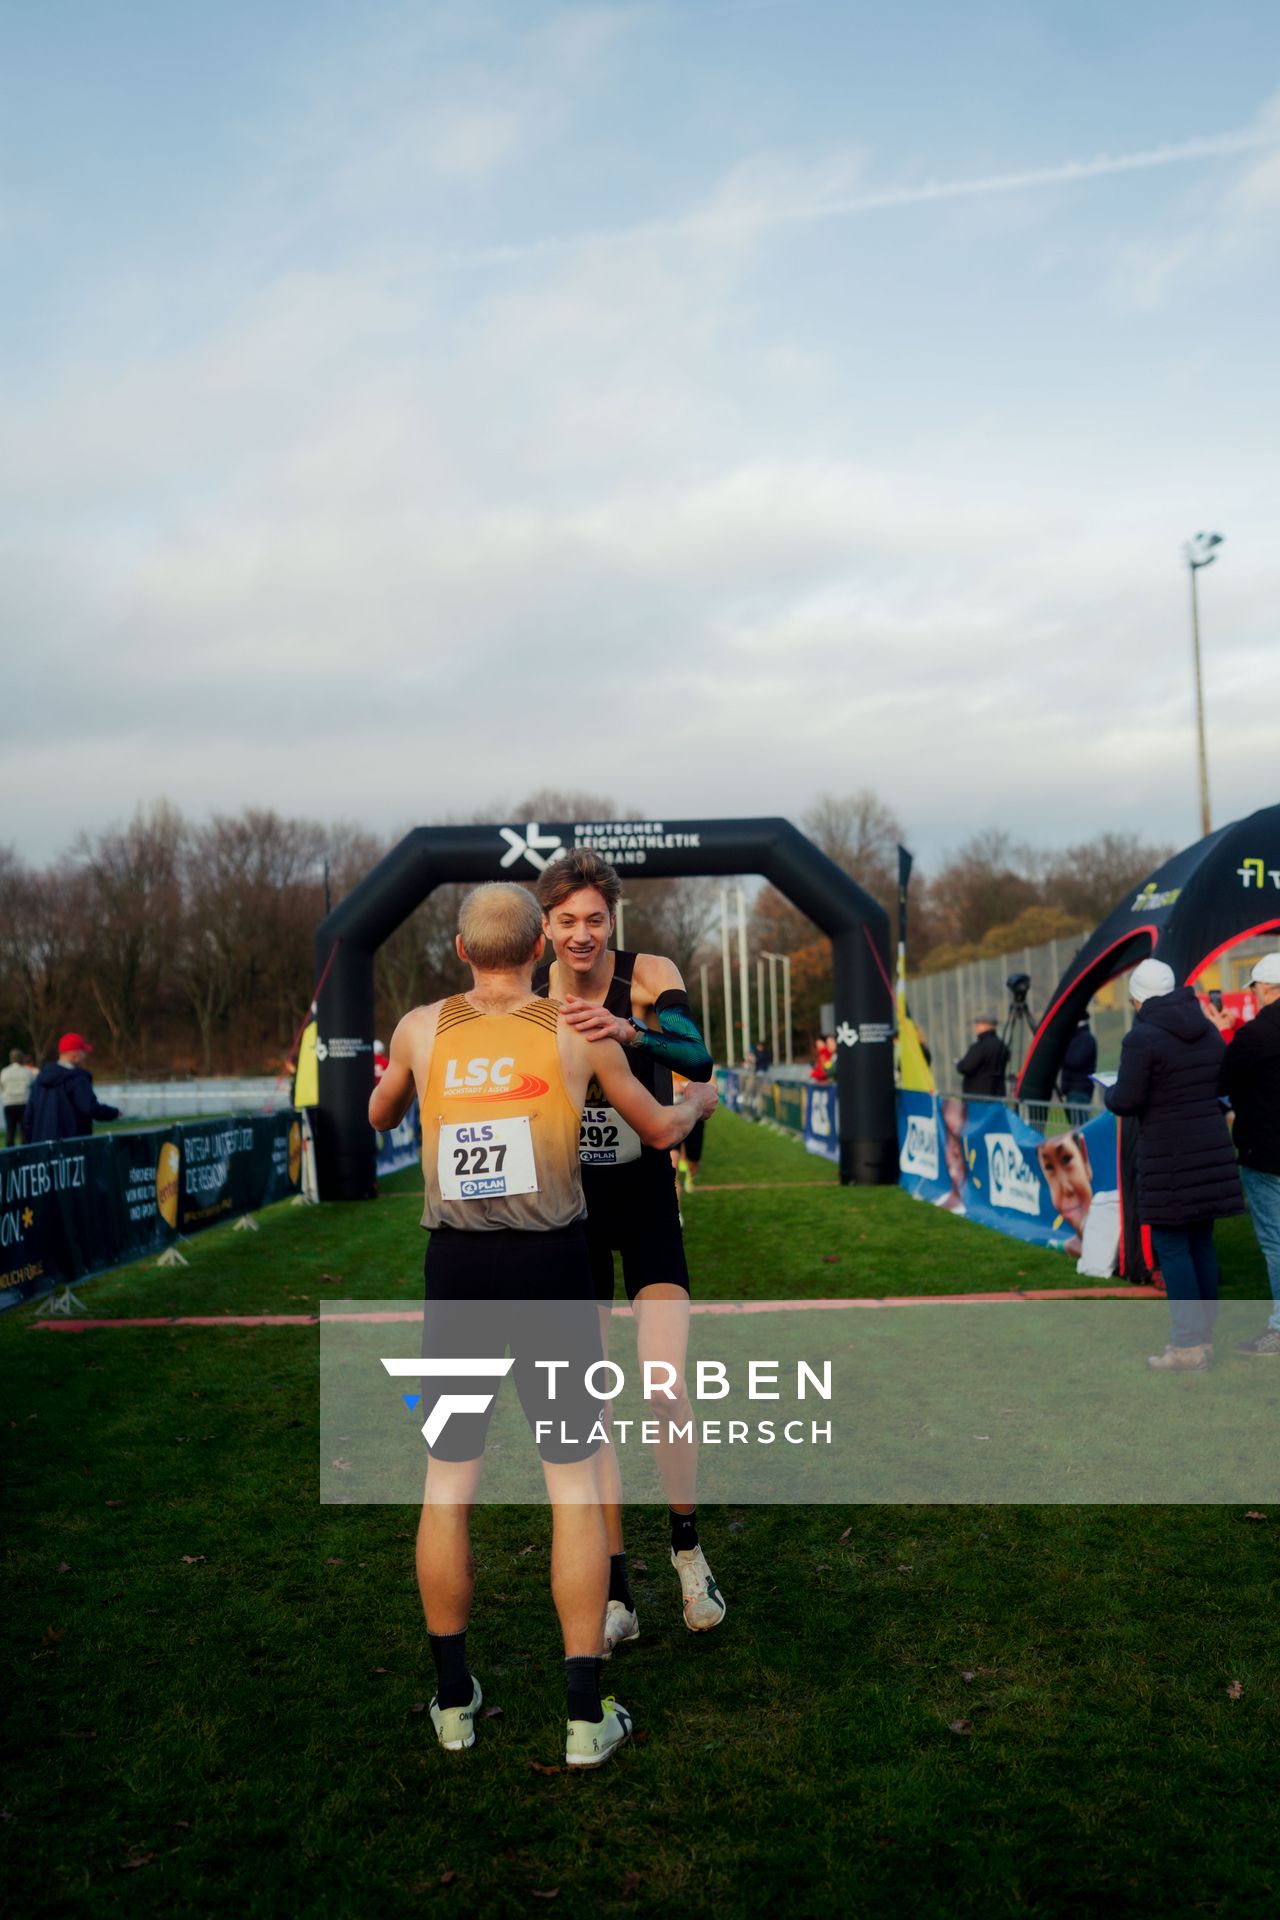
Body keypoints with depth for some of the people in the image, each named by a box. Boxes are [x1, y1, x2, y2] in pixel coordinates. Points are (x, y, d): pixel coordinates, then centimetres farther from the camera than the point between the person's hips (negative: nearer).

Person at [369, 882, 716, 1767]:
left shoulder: (422, 1028, 2)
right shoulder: (580, 1031, -1)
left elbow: (380, 1115, 23)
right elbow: (659, 1131, 13)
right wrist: (700, 1100, 35)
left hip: (456, 1264, 2)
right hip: (550, 1263, -1)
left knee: (448, 1482, 13)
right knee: (575, 1481, 7)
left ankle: (454, 1700, 26)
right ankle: (586, 1715, 13)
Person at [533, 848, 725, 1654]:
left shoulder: (650, 976, -12)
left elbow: (698, 1057, -29)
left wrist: (630, 1031, -47)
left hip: (646, 1200, -2)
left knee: (668, 1392, -14)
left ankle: (688, 1547, 15)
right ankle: (617, 1599, 19)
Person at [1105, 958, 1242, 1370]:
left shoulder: (1142, 1038, -13)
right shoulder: (1208, 1031, 9)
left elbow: (1127, 1101, -14)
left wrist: (1110, 1092, 7)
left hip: (1168, 1155, -7)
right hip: (1212, 1148, 7)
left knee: (1171, 1245, 0)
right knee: (1202, 1241, 12)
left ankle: (1187, 1344, 0)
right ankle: (1205, 1338, 18)